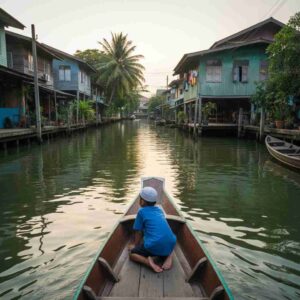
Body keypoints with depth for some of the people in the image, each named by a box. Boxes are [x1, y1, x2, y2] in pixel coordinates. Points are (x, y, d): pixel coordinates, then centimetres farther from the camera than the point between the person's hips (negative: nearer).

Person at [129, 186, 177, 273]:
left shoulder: (141, 211, 3)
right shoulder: (159, 209, 19)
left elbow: (138, 232, 8)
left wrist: (136, 246, 25)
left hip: (154, 246, -5)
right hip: (170, 244, 5)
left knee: (132, 253, 16)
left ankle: (148, 261, -10)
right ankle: (168, 256, 10)